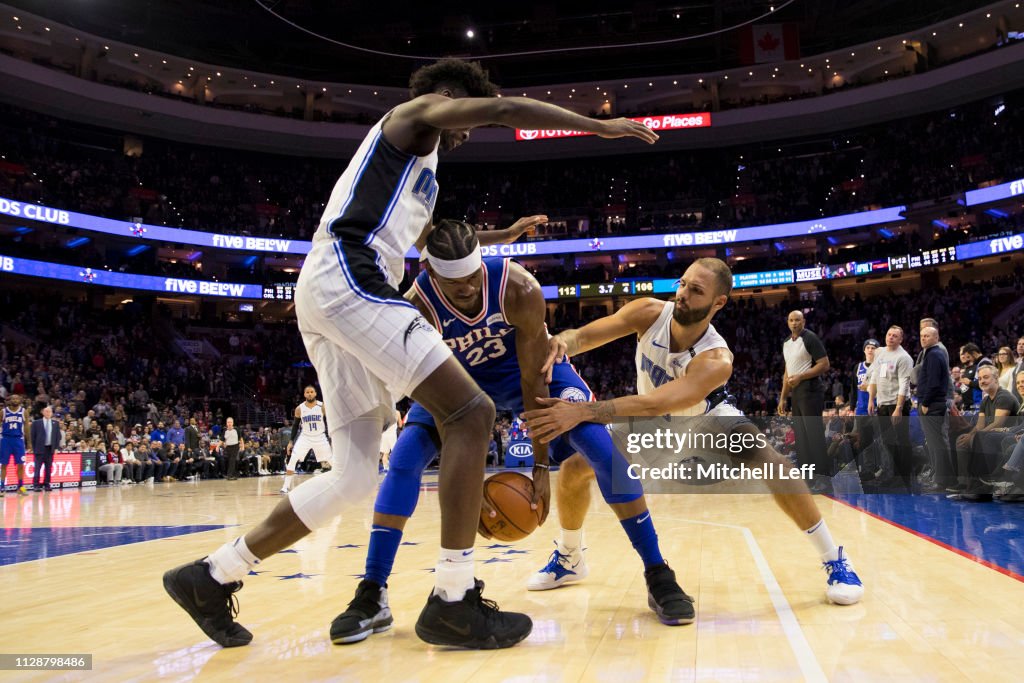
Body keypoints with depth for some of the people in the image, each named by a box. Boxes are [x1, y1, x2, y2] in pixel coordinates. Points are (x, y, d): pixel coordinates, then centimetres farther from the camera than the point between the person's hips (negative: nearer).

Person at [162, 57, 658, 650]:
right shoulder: (420, 111, 9)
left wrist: (499, 238, 50)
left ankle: (211, 577, 16)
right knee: (470, 411, -15)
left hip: (329, 295, 10)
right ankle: (454, 602, -13)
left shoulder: (418, 166, 34)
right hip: (348, 281, -10)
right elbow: (504, 108, -5)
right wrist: (602, 126, 2)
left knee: (354, 477, 8)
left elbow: (429, 238, 49)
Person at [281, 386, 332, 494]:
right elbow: (295, 425, 4)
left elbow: (329, 423, -3)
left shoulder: (322, 406, -10)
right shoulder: (299, 409, -6)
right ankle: (286, 486, -4)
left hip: (320, 437, -1)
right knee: (292, 460, -12)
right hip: (305, 437, 1)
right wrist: (291, 441, 0)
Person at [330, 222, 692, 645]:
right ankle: (372, 595, -12)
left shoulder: (519, 289, -34)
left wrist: (541, 466, -24)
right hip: (459, 378, 1)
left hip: (533, 368, -1)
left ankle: (657, 575, -8)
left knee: (603, 446, -20)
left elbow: (532, 379, -26)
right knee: (406, 455, -18)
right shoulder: (418, 307, -32)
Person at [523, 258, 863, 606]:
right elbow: (584, 335, -31)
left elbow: (654, 406, -53)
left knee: (765, 459, -31)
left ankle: (835, 561, -13)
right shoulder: (651, 313, -28)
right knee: (574, 470, -7)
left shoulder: (716, 359, -40)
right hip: (652, 421, 4)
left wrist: (582, 412, -64)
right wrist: (561, 342, -57)